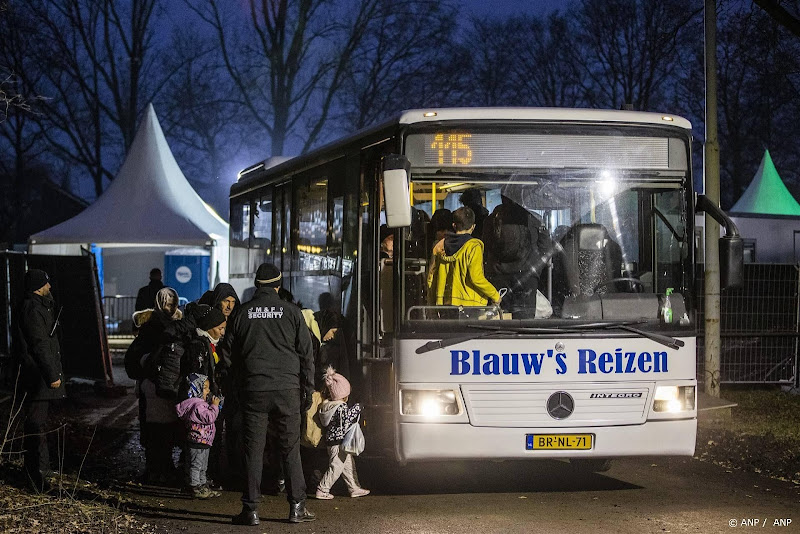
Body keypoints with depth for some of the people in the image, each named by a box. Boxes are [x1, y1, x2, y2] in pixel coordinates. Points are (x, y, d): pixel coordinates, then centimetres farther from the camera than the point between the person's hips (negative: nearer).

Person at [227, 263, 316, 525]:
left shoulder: (240, 314, 5)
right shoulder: (291, 311, 2)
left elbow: (231, 356, 7)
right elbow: (306, 354, 3)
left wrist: (238, 390, 13)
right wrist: (308, 390, 9)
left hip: (253, 390, 0)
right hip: (287, 388, 0)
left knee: (253, 449, 3)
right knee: (291, 448, 6)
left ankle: (251, 509, 2)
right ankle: (297, 507, 7)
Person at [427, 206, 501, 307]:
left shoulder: (439, 247, 8)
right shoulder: (473, 247, -9)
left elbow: (431, 278, 12)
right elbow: (476, 278, -15)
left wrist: (432, 302, 23)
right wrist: (495, 295, -3)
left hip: (444, 304, 5)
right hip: (470, 304, -5)